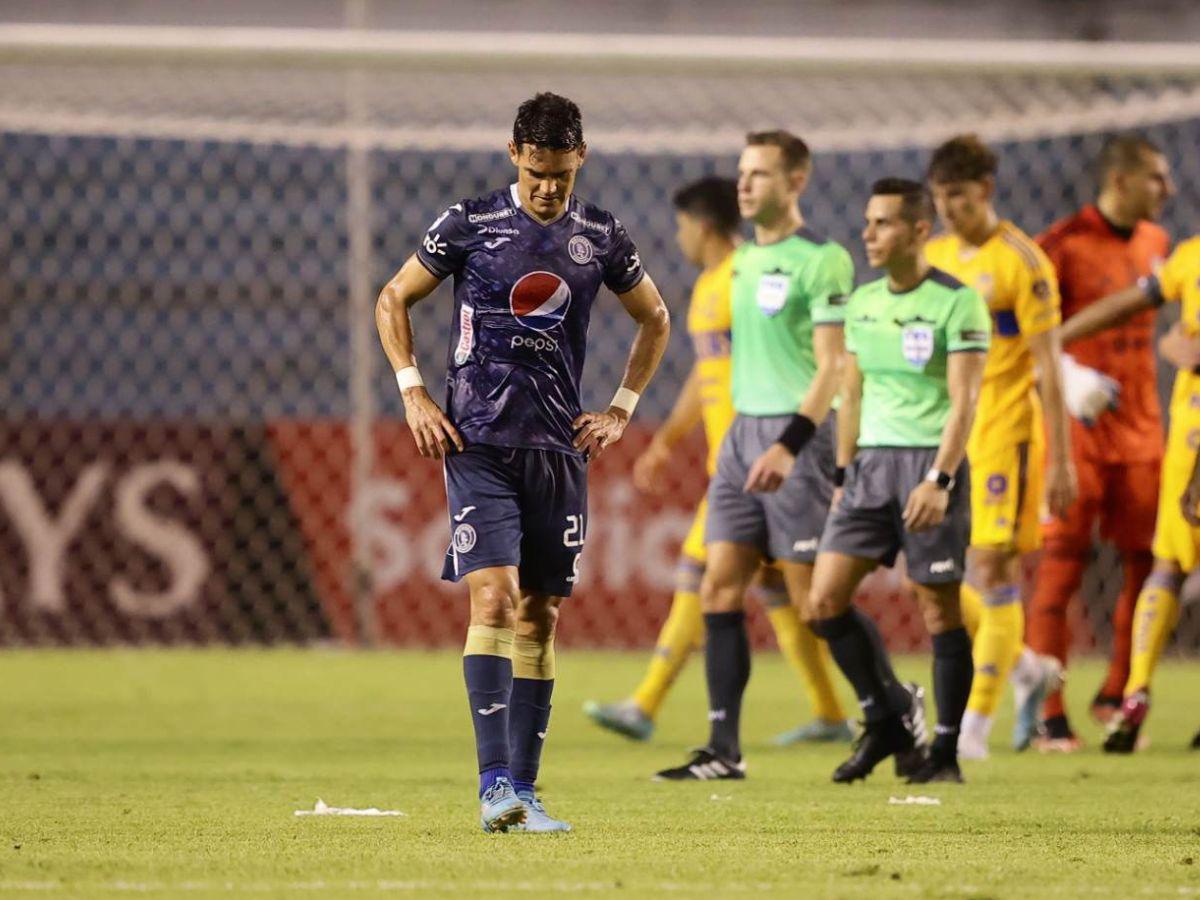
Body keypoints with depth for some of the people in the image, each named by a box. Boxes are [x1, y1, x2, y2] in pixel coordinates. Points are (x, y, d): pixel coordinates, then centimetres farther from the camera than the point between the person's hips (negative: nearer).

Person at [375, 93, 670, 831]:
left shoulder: (601, 237, 6)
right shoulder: (469, 224, -2)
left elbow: (655, 320, 22)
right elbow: (393, 300, 9)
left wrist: (623, 408, 12)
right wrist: (413, 392, -1)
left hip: (559, 449, 3)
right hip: (478, 443, -3)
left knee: (540, 616, 5)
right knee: (494, 598, -16)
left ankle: (523, 791, 11)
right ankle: (493, 783, -21)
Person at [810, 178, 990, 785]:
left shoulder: (956, 303, -8)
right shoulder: (862, 303, 13)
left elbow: (964, 400, -13)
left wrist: (939, 481, -22)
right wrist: (844, 475, 16)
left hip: (931, 461, -6)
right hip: (871, 462, 6)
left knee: (940, 610, -3)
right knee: (825, 598, -3)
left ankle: (945, 752, 5)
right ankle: (884, 721, 12)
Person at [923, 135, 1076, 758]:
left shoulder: (1020, 260, -8)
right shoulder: (933, 257, 11)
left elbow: (1049, 366, -9)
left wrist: (1061, 460, -12)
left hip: (1002, 434, -7)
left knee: (992, 568, -7)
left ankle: (977, 724, -3)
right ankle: (1028, 669, 22)